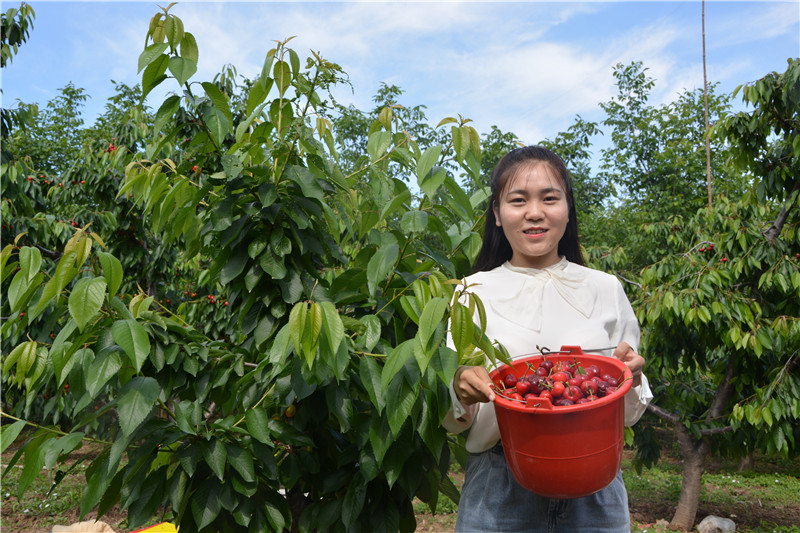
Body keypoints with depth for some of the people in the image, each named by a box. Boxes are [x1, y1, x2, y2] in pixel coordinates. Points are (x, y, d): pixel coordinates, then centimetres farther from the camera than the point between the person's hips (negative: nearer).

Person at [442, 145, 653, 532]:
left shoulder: (606, 290, 1)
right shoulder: (472, 293, -3)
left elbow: (627, 416, 6)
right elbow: (450, 421, -1)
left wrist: (631, 377, -14)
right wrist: (461, 391, -22)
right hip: (498, 496, -1)